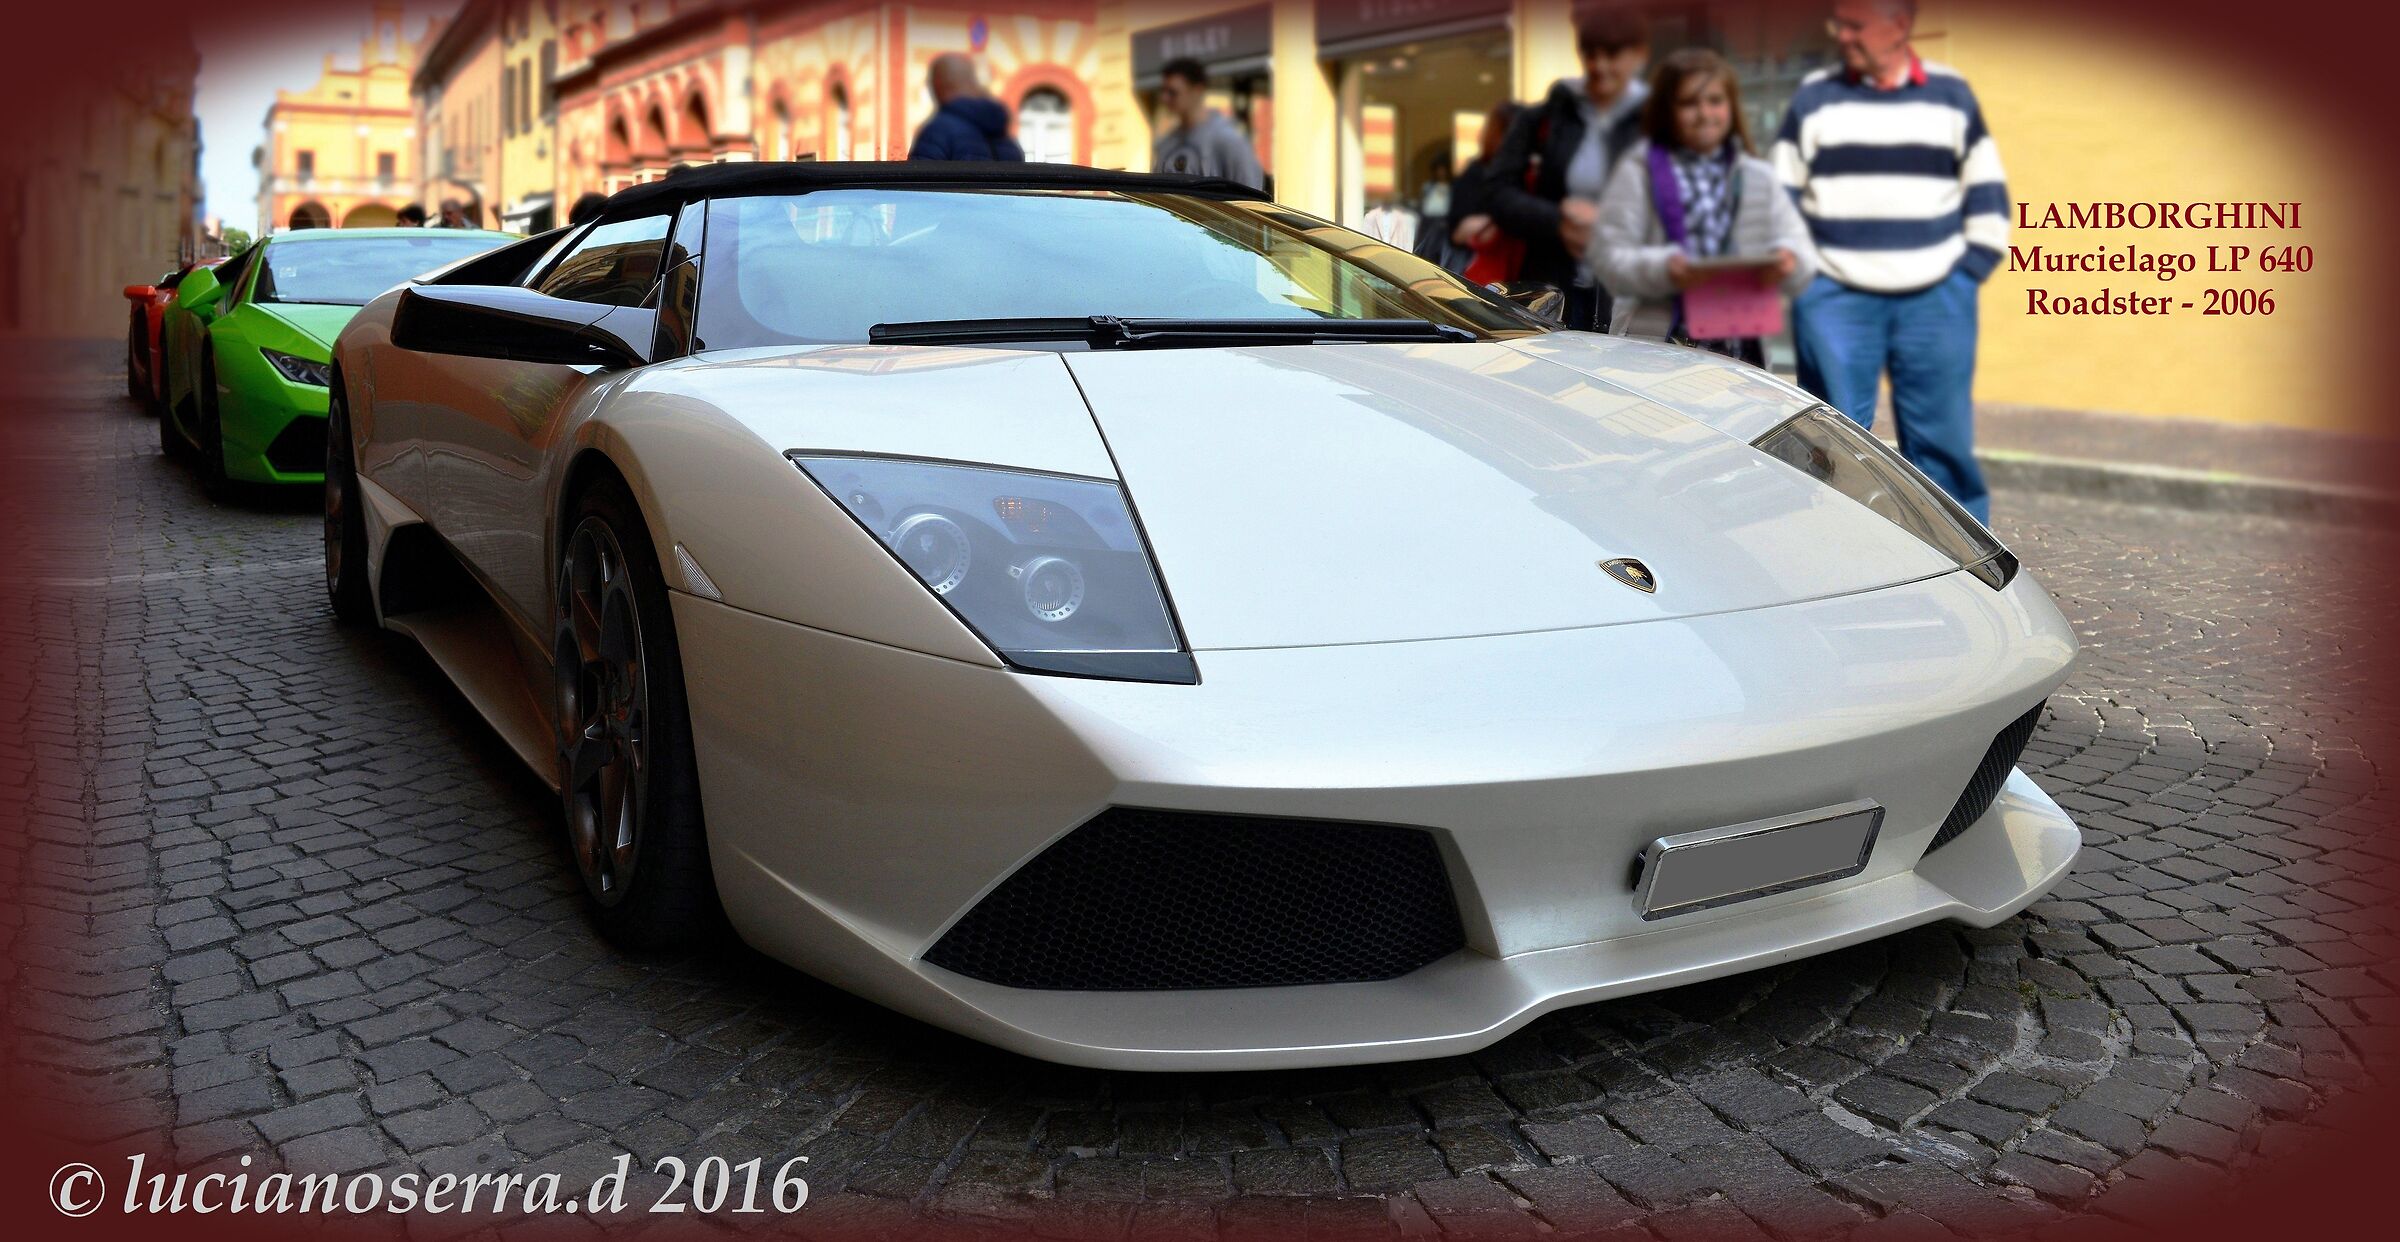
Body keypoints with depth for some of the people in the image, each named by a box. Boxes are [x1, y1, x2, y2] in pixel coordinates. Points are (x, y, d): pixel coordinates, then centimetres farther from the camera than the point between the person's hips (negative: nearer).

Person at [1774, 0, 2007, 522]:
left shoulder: (1952, 95, 6)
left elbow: (1987, 192, 11)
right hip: (1834, 298, 0)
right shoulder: (1813, 97, 4)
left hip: (1936, 299, 1)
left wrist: (1972, 268, 3)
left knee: (1942, 437, 2)